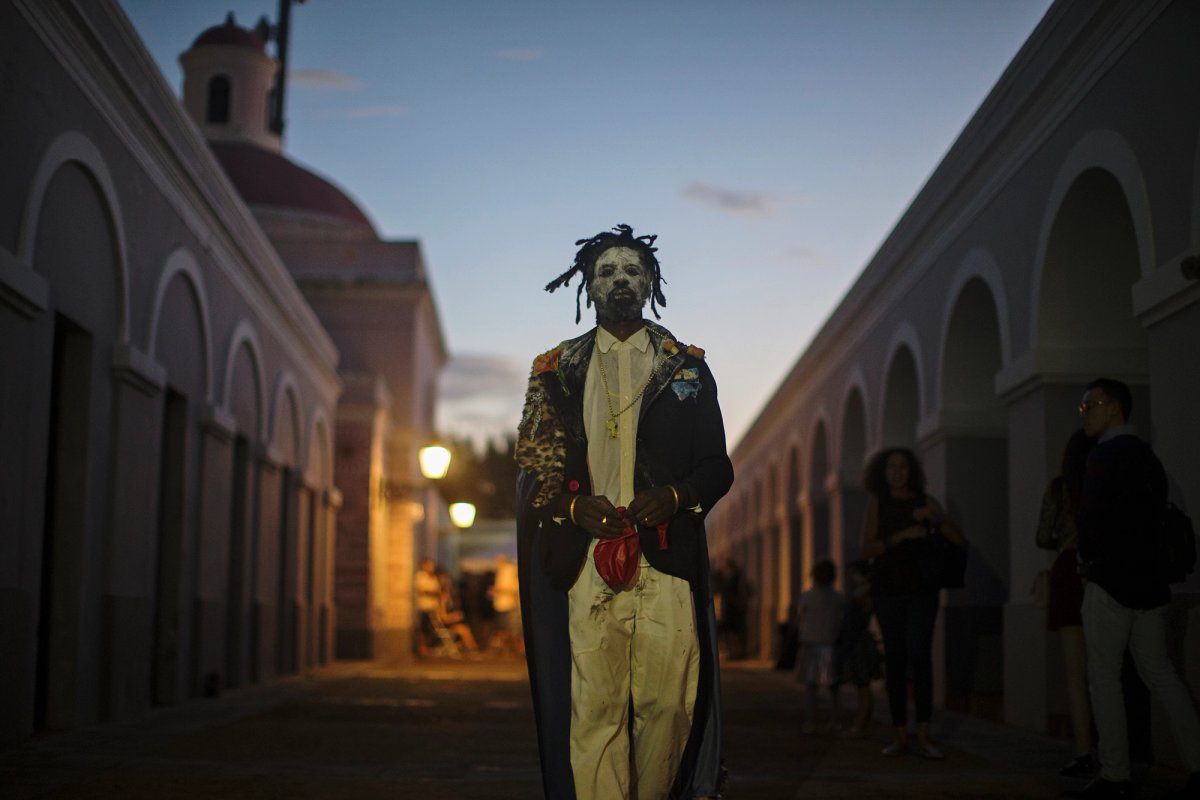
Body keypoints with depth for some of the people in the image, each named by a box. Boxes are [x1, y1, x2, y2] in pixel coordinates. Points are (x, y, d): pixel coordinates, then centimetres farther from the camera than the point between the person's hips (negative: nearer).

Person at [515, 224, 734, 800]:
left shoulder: (687, 368, 15)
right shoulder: (557, 370, 15)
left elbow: (717, 466, 13)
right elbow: (532, 467, 12)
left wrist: (675, 496, -8)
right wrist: (574, 506, -8)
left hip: (667, 557, 0)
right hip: (588, 561, 0)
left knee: (669, 703, -4)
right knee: (594, 707, -6)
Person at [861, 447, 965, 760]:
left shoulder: (925, 501, 7)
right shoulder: (876, 502, 5)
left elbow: (958, 537, 0)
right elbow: (867, 549, -4)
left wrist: (934, 517, -17)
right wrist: (902, 535, -17)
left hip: (921, 588, 0)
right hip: (888, 589, 1)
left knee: (919, 655, -13)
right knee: (894, 659, 0)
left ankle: (923, 737, -14)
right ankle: (900, 737, 4)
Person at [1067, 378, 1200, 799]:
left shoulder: (1106, 454, -11)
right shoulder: (1147, 456, 15)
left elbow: (1089, 517, -17)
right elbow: (1158, 512, 16)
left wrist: (1089, 559, -3)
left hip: (1111, 579, -8)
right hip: (1148, 579, 8)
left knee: (1103, 675, -3)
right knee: (1159, 671, 9)